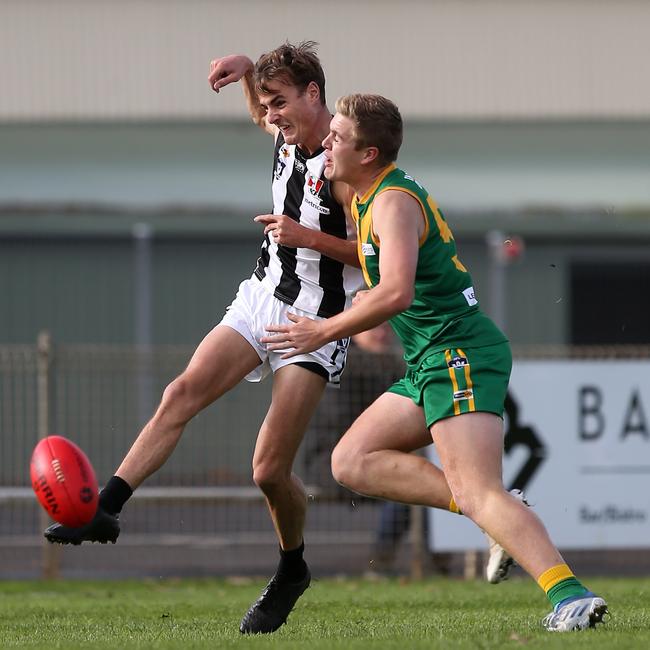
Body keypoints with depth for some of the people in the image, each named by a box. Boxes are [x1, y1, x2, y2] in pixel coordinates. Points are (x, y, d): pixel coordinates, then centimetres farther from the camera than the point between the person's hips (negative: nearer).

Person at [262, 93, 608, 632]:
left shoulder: (393, 202, -14)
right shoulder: (368, 197, 18)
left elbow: (396, 291, -28)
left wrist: (323, 332, -19)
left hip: (459, 354, -11)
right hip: (431, 364, 11)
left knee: (478, 493, -23)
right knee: (352, 462, 7)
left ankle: (571, 596, -34)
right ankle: (500, 515, -3)